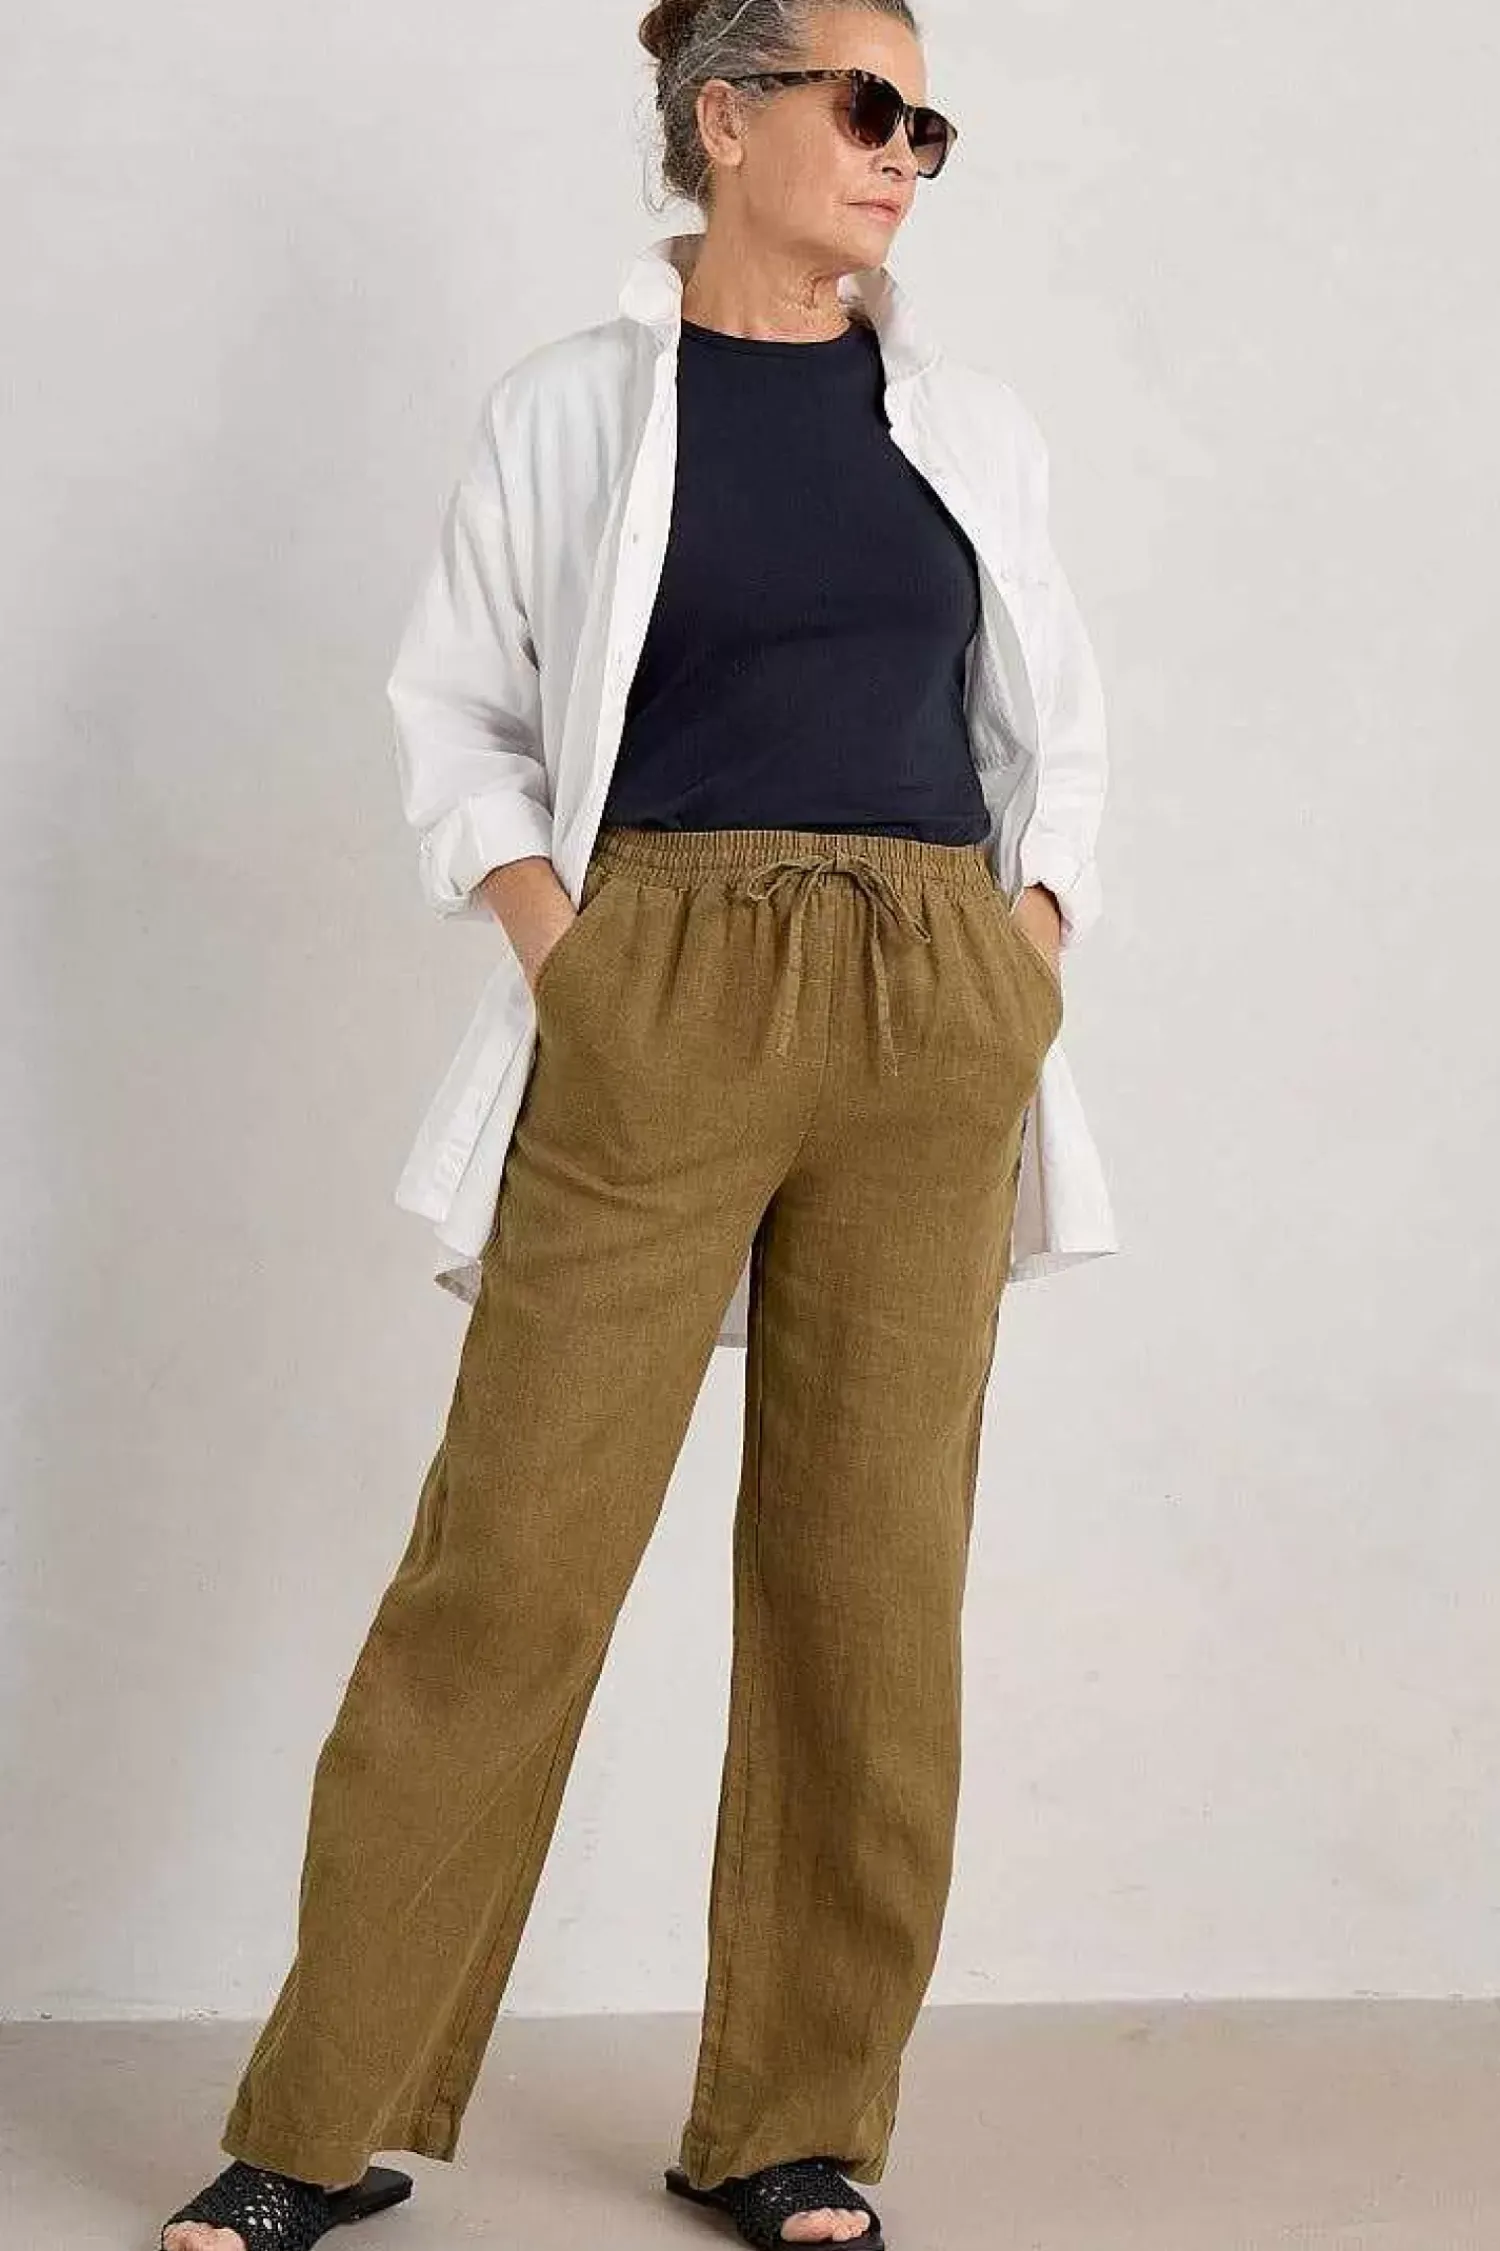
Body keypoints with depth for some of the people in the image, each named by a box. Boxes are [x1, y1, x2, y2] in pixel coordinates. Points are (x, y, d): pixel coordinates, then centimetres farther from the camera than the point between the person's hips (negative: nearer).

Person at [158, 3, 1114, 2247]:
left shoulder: (962, 424, 14)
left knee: (871, 1563, 2)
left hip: (939, 1025, 3)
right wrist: (551, 947, -6)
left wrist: (1037, 942, 5)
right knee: (518, 1541, -5)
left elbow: (1056, 723, 21)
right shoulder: (580, 404, 6)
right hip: (659, 1011, -3)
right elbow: (455, 706, 9)